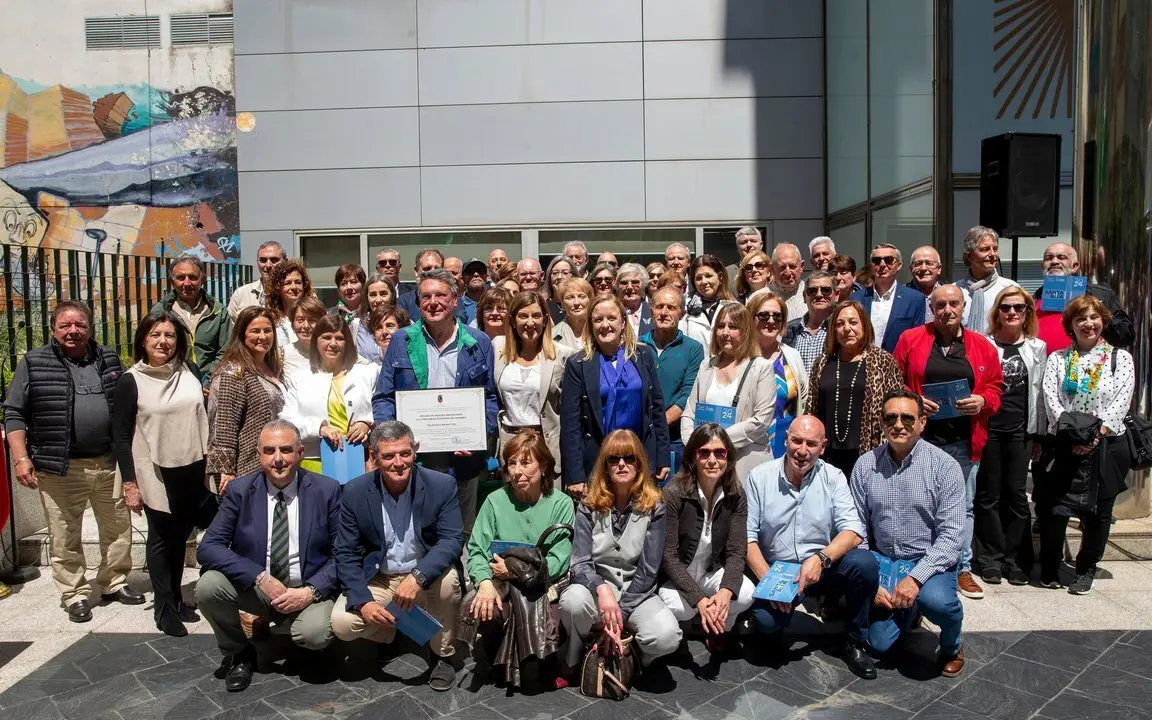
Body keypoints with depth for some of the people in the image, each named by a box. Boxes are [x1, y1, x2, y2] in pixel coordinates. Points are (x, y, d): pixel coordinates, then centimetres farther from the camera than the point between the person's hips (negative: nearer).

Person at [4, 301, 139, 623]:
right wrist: (20, 458, -10)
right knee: (65, 537, 5)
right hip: (59, 468, -3)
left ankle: (115, 583, 27)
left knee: (119, 528, 11)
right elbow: (14, 413, -1)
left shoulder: (109, 359, 9)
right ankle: (75, 595, 18)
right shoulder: (33, 363, -2)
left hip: (109, 463, 3)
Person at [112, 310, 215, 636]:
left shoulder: (189, 372, 3)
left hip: (192, 471, 3)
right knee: (162, 539, 5)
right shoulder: (131, 381, -7)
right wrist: (129, 483, -9)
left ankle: (176, 596, 30)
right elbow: (121, 436, -6)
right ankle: (164, 608, 17)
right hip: (156, 475, -3)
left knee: (181, 536, 14)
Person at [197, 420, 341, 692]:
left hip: (307, 591, -2)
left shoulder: (326, 490, -7)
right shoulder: (240, 491, -4)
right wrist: (261, 578, -22)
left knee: (315, 634, -31)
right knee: (208, 586, -24)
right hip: (253, 587, 2)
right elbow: (208, 547, -11)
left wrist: (311, 591, -20)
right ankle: (238, 654, 3)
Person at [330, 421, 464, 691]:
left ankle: (442, 654, -5)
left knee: (447, 579, -33)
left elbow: (453, 540, -19)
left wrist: (418, 576, -36)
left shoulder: (442, 485, -15)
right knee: (342, 624, -21)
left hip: (427, 576, -1)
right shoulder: (355, 492, -10)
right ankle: (395, 626, 14)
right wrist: (363, 600, -20)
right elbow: (346, 553, -6)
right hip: (377, 580, 2)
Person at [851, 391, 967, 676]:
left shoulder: (944, 466, -10)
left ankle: (952, 646, 2)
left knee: (935, 600, -34)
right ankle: (908, 612, 31)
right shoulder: (865, 465, -2)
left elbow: (951, 534, -14)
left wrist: (916, 577, -24)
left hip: (930, 562, -2)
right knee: (880, 644, -5)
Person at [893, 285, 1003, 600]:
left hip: (964, 443, 2)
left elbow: (995, 388, 11)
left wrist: (982, 401, -10)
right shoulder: (910, 340, 2)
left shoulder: (982, 346, 7)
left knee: (963, 506, 11)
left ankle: (962, 568, 24)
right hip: (921, 439, -2)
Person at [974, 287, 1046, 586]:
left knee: (1017, 494, 5)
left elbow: (1039, 392, 10)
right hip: (988, 427, -2)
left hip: (1020, 430, 2)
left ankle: (1015, 559, 15)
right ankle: (991, 558, 12)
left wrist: (1040, 433, 6)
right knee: (989, 494, 3)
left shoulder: (1037, 348, 10)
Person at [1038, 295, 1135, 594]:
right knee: (1052, 508, -1)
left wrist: (1096, 433, -17)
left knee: (1098, 511, 6)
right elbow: (1050, 398, -3)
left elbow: (1121, 402, -5)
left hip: (1106, 445, 0)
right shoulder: (1058, 359, 8)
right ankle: (1049, 567, 18)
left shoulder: (1120, 358, 5)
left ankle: (1086, 569, 24)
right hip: (1062, 445, 0)